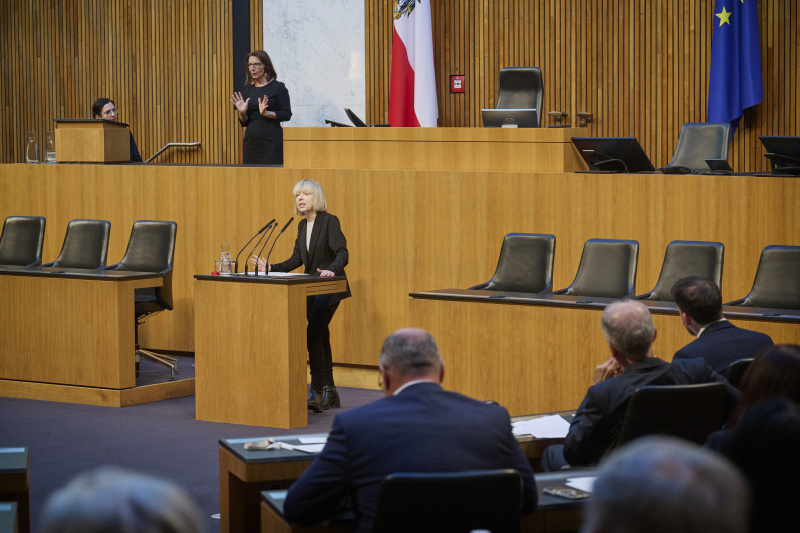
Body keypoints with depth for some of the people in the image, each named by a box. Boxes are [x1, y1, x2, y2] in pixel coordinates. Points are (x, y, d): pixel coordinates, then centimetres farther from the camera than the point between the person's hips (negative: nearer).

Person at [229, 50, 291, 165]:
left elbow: (287, 114, -6)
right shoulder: (247, 89, 13)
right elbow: (244, 123, 16)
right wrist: (242, 113, -6)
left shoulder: (278, 87, -1)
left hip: (272, 140, -5)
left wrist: (266, 113, -18)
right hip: (251, 141, 5)